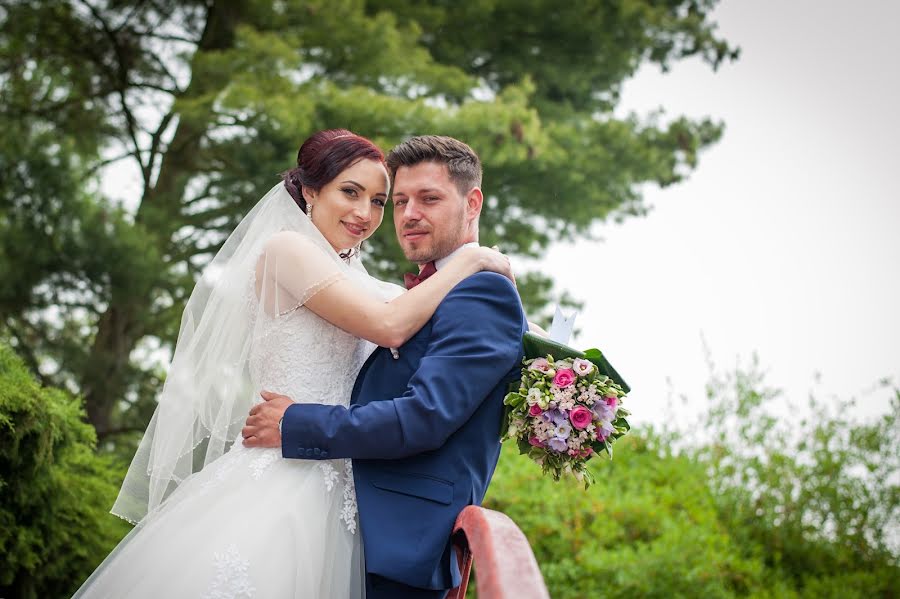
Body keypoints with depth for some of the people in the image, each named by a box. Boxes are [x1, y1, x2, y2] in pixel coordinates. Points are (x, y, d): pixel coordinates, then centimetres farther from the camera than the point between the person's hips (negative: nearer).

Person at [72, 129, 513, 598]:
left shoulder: (348, 284, 21)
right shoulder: (287, 248, -5)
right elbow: (390, 326, -15)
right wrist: (470, 260, -5)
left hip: (327, 499, 8)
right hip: (280, 483, -8)